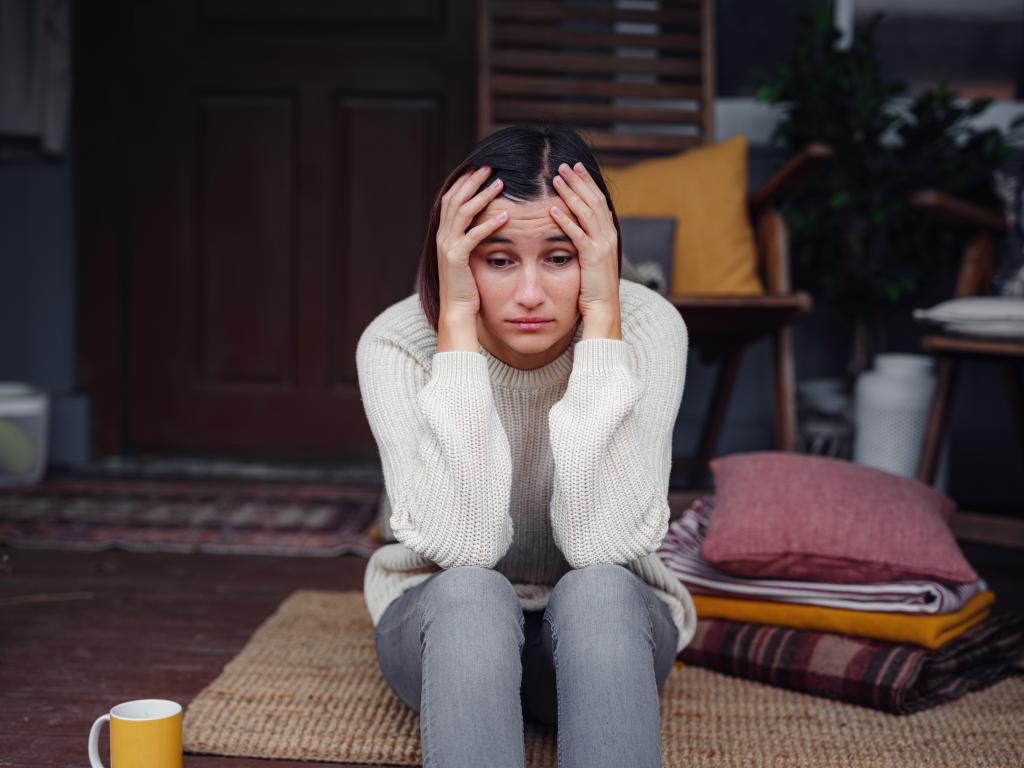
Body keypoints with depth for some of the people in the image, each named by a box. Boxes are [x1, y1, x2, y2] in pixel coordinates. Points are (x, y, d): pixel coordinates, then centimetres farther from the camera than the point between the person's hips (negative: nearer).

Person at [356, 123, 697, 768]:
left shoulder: (648, 326, -19)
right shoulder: (397, 343, -19)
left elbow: (602, 544, -30)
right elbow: (461, 546, -31)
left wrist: (601, 316, -33)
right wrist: (457, 320, -33)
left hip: (605, 625, 1)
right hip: (448, 625, 0)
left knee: (596, 588, -34)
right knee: (469, 593, -34)